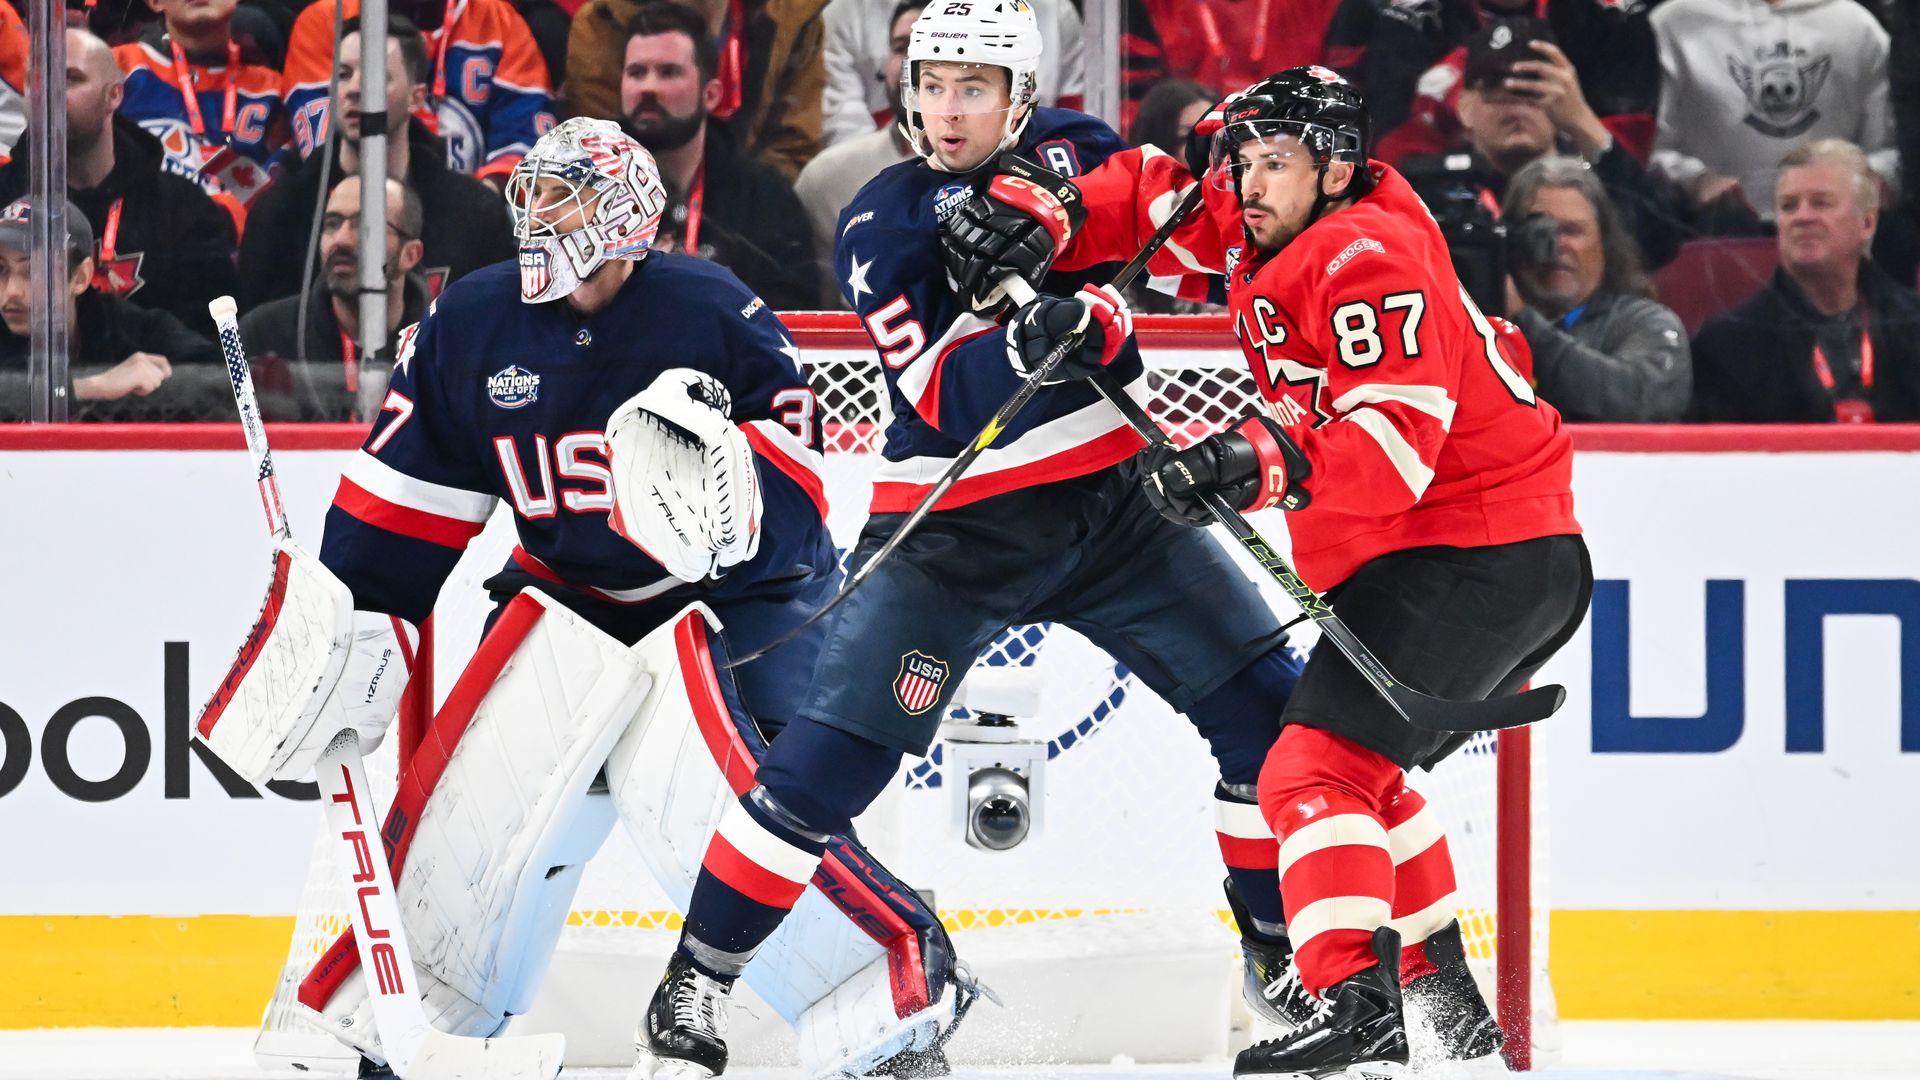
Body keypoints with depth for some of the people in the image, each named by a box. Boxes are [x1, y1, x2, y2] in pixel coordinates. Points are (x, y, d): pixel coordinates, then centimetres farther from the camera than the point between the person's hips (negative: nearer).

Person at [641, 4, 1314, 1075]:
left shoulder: (1073, 150, 0)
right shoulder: (880, 228, -10)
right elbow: (945, 400, -20)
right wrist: (1024, 348, -40)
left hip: (1109, 503, 3)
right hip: (953, 533, -3)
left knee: (1267, 702, -3)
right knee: (831, 752, -12)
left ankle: (1284, 944, 14)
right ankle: (696, 978, -1)